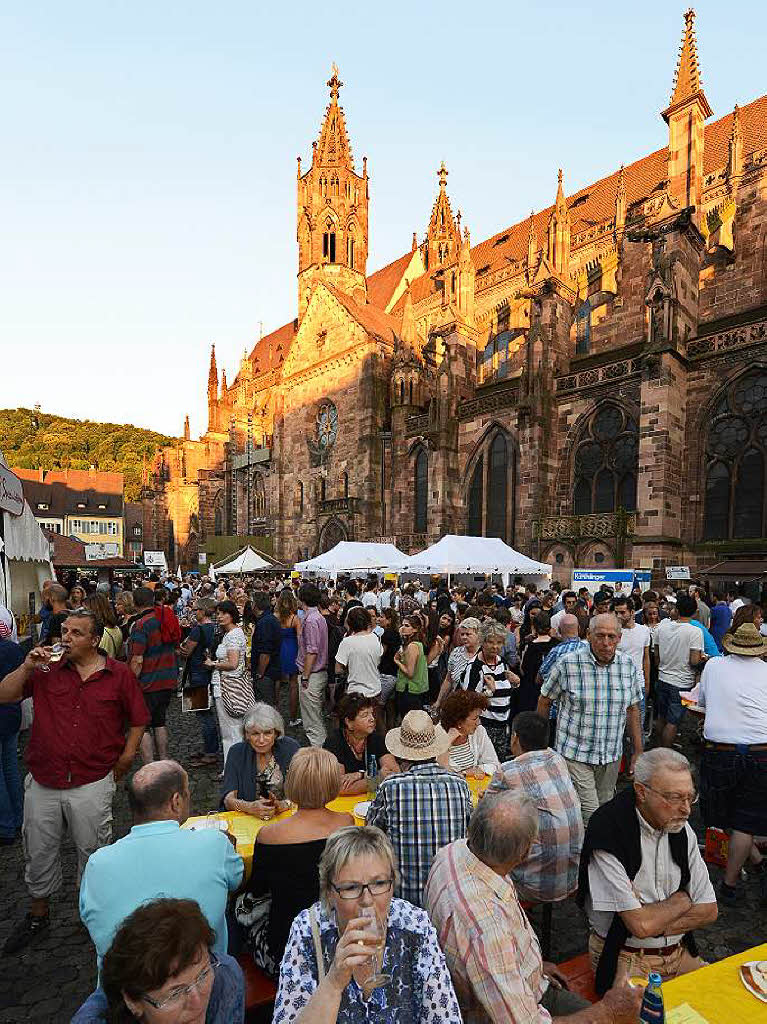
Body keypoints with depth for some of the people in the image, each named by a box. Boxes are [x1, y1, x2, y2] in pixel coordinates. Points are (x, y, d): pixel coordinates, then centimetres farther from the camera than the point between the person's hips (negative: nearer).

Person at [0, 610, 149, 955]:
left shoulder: (119, 675, -6)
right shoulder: (47, 668, 0)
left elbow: (138, 719, 3)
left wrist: (126, 757, -2)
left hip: (92, 784, -2)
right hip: (42, 783, 3)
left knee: (93, 851, 14)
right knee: (38, 853, 18)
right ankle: (38, 915, 43)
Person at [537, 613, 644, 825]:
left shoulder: (628, 665, -1)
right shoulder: (568, 664, -14)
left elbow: (632, 709, 9)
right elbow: (545, 701, -2)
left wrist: (638, 751, 10)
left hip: (612, 756, 4)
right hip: (575, 754, -4)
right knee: (590, 817, -7)